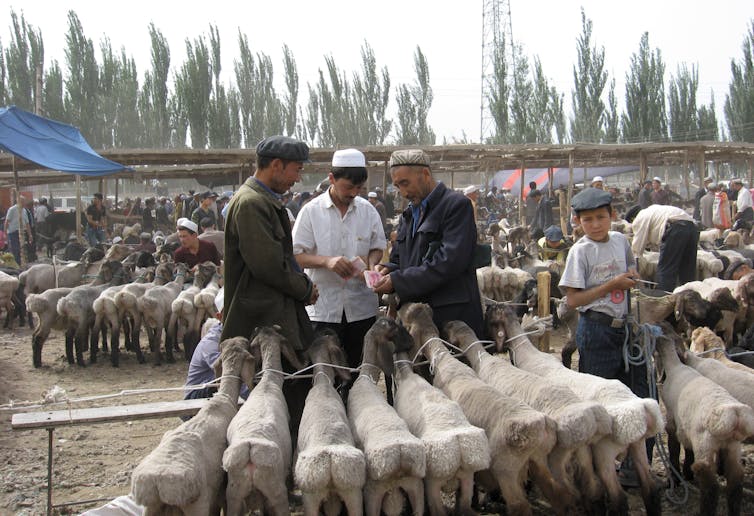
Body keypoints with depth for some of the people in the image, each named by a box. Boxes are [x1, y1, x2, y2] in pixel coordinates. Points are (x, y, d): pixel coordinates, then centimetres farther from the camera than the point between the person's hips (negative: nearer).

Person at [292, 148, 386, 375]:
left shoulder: (368, 210, 6)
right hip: (324, 307, -3)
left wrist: (370, 263, -9)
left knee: (359, 366, 11)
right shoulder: (311, 211, -3)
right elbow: (295, 255, -5)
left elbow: (378, 247, 14)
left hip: (362, 307, 3)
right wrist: (327, 261, -22)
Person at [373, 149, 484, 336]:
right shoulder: (408, 213, 18)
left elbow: (449, 263, -19)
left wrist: (397, 280, -17)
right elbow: (399, 259, 23)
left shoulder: (457, 205, -8)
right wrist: (389, 270, -2)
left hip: (453, 316, -7)